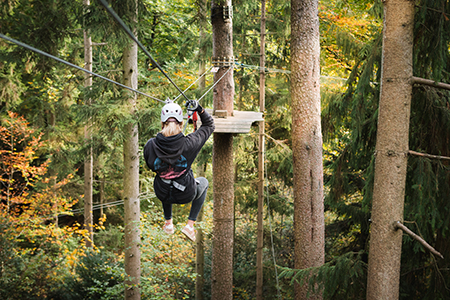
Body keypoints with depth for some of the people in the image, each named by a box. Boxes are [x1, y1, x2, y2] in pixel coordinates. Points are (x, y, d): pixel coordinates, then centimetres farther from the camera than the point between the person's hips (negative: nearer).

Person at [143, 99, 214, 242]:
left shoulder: (150, 145, -20)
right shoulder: (189, 143, -25)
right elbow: (209, 125, -8)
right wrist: (200, 110, -14)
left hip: (162, 195, 2)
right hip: (186, 194, -2)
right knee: (204, 182, 33)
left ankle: (168, 223, 45)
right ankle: (190, 225, 25)